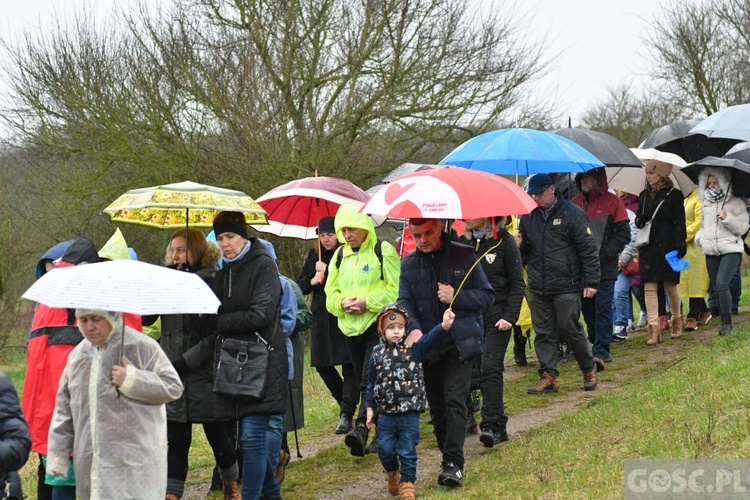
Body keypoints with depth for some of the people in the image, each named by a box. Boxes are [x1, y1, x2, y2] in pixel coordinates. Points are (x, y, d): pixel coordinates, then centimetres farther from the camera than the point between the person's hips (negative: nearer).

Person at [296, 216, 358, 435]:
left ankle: (346, 415, -7)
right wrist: (312, 281, -7)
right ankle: (347, 404, 31)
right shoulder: (314, 256, 10)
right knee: (322, 365, 11)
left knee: (349, 366, -8)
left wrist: (327, 272, -15)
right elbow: (299, 285, 13)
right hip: (321, 317, 7)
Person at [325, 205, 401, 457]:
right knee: (364, 381, 9)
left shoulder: (383, 251, -4)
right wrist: (343, 302, -8)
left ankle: (361, 429, -28)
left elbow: (395, 289, -10)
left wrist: (367, 301, -17)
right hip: (351, 326, 7)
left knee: (370, 380, -18)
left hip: (379, 325, -7)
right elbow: (331, 292, 14)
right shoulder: (340, 255, 14)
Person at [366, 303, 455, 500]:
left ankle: (407, 483, 17)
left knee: (407, 451, 3)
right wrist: (370, 408, 7)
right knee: (385, 449, 5)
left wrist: (444, 326, -37)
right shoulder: (378, 355, 2)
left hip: (410, 413, -2)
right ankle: (392, 472, 34)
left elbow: (429, 339, -20)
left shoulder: (413, 349, -2)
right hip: (386, 414, 2)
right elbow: (372, 384, 9)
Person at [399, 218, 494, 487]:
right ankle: (448, 457, 21)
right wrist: (413, 328, -23)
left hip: (460, 343, -4)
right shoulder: (409, 263, 7)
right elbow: (404, 301, -3)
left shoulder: (464, 255, -1)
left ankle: (454, 464, -18)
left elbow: (487, 295, 1)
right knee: (436, 406, 8)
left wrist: (456, 298, -16)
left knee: (455, 400, -15)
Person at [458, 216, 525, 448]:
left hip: (496, 314, -4)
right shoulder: (462, 242, 7)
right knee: (474, 369, 4)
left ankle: (491, 425, -14)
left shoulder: (504, 241, -4)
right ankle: (499, 425, 13)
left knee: (490, 367, -13)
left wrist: (510, 316, -11)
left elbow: (517, 283, -2)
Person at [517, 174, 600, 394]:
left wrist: (591, 282, -9)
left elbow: (588, 250, -5)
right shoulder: (528, 217, 10)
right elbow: (525, 252, 19)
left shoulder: (572, 214, -5)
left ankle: (589, 370, 17)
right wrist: (519, 246, -6)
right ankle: (548, 375, 9)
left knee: (570, 330, 0)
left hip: (566, 286, -5)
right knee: (543, 332, 5)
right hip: (537, 288, 5)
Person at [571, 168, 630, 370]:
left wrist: (603, 254, -12)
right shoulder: (575, 204, 9)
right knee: (587, 308, 8)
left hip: (604, 267, -4)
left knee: (603, 308, -7)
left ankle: (601, 352, -9)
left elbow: (623, 234, -3)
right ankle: (601, 349, 20)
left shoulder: (612, 202, -1)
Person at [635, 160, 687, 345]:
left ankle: (677, 319, 29)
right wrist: (641, 220, -7)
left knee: (670, 285, 6)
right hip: (648, 248, 4)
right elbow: (638, 220, 17)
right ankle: (653, 328, -6)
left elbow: (680, 223, -4)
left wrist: (680, 246, -13)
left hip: (667, 246, -4)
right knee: (649, 288, -4)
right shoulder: (644, 195, 11)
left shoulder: (674, 195, -3)